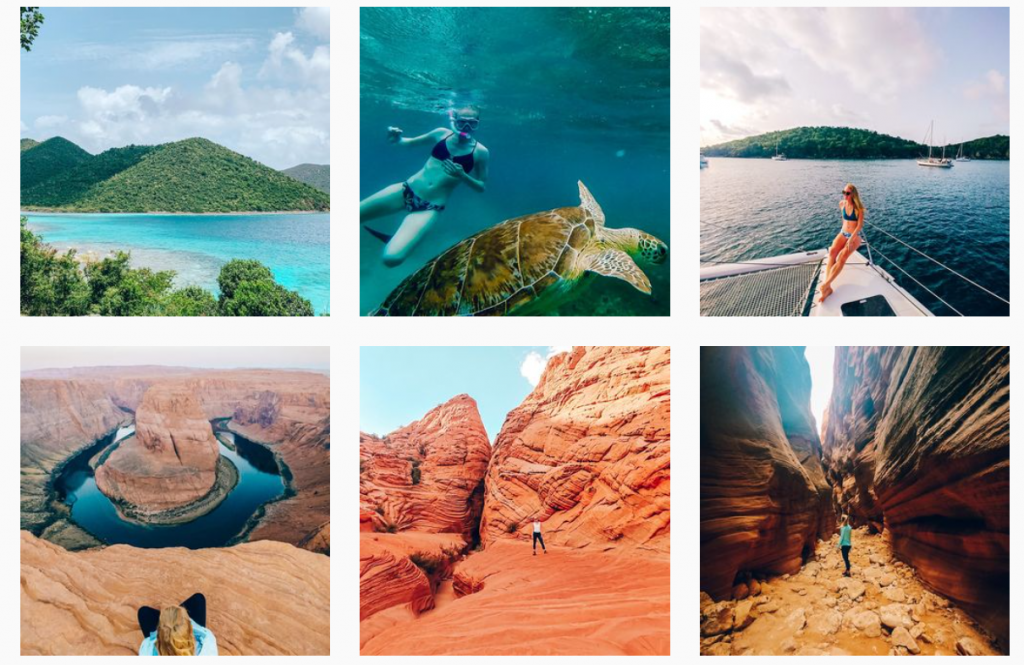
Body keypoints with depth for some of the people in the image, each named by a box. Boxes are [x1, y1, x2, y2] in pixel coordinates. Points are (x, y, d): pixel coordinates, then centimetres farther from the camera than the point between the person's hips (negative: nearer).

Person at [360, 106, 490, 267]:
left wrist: (462, 176, -18)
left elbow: (482, 187, 1)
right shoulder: (442, 134, 3)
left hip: (430, 208, -4)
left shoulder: (480, 152, -6)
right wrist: (397, 139, -6)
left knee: (392, 258, -21)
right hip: (406, 191, 4)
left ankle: (394, 240, 12)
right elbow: (410, 142, 17)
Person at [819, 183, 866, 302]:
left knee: (843, 255, -31)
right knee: (832, 252, -27)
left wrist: (851, 239, -26)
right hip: (843, 233, 4)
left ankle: (826, 284, -37)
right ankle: (827, 288, -37)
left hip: (856, 235, -4)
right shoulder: (842, 204, 3)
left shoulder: (858, 208, -11)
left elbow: (860, 225, -15)